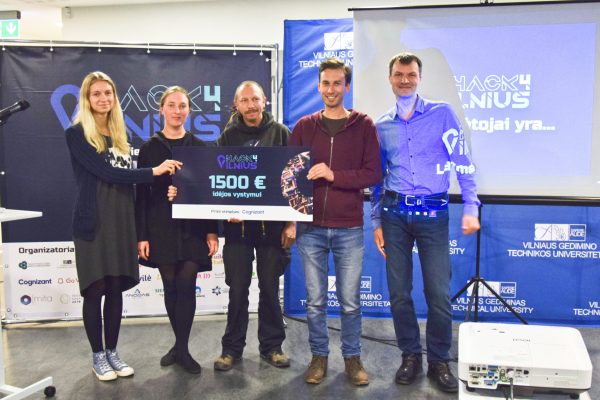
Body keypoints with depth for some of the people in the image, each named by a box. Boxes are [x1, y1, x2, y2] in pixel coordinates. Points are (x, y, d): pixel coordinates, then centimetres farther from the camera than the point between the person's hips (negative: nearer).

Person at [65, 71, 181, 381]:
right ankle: (97, 356, 18)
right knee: (95, 290, 3)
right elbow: (105, 172, -16)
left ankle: (112, 353, 22)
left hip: (121, 221, 5)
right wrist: (153, 171, -16)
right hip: (93, 222, -5)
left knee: (116, 288, 9)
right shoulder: (76, 134, -4)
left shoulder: (118, 135, 14)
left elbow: (126, 180, 11)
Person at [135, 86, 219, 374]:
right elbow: (141, 194, 2)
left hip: (193, 228, 0)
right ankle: (180, 345, 25)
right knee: (171, 287, 8)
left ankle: (182, 348, 9)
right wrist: (141, 235, -4)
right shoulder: (149, 148, 4)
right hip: (161, 229, 1)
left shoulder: (200, 147, 6)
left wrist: (212, 231, -2)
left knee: (186, 286, -5)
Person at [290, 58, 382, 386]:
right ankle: (319, 356, 27)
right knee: (315, 300, 10)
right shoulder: (304, 126, 7)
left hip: (349, 229, -1)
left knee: (350, 301, 8)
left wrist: (333, 175, -18)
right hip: (310, 227, 2)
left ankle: (352, 357, 27)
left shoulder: (364, 125, 2)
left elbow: (374, 174, -4)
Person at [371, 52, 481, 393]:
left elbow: (463, 163, -2)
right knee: (399, 292, 7)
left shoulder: (442, 113, 1)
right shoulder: (382, 126, 10)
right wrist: (376, 222, 10)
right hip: (395, 214, 3)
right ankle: (411, 356, 24)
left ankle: (440, 362, 18)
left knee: (439, 293, -1)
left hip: (434, 213, -2)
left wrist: (471, 208, -11)